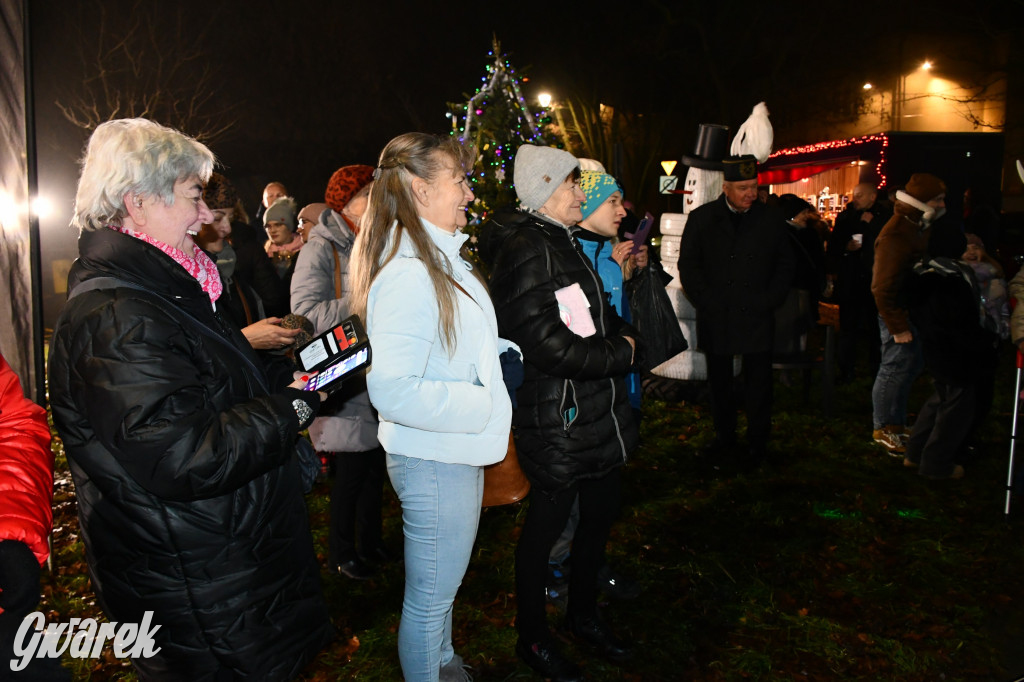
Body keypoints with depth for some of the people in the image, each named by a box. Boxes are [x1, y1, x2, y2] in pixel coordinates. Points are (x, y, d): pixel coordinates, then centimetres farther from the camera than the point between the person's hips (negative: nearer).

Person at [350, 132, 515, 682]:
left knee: (445, 583, 29)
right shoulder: (407, 275, -25)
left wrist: (500, 351, 4)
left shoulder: (442, 258, 8)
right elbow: (392, 390, -31)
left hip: (459, 451, 11)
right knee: (430, 596, 10)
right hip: (431, 458, -10)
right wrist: (480, 403, -22)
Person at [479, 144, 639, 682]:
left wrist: (623, 333, 1)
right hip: (558, 421, -9)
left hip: (601, 413, 9)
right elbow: (549, 345, -26)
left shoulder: (565, 243, 13)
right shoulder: (524, 250, -18)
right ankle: (532, 638, 31)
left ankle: (584, 614, 44)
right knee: (546, 525, 9)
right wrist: (620, 354, -14)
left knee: (600, 515, 21)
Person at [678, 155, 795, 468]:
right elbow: (688, 266, 4)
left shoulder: (770, 218, 6)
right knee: (719, 382, 10)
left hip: (757, 316, 0)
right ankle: (724, 436, 25)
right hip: (716, 319, 0)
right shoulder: (701, 219, 4)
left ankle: (757, 443, 18)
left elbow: (785, 264, 11)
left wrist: (769, 300, -1)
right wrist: (706, 302, -5)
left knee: (758, 383, 4)